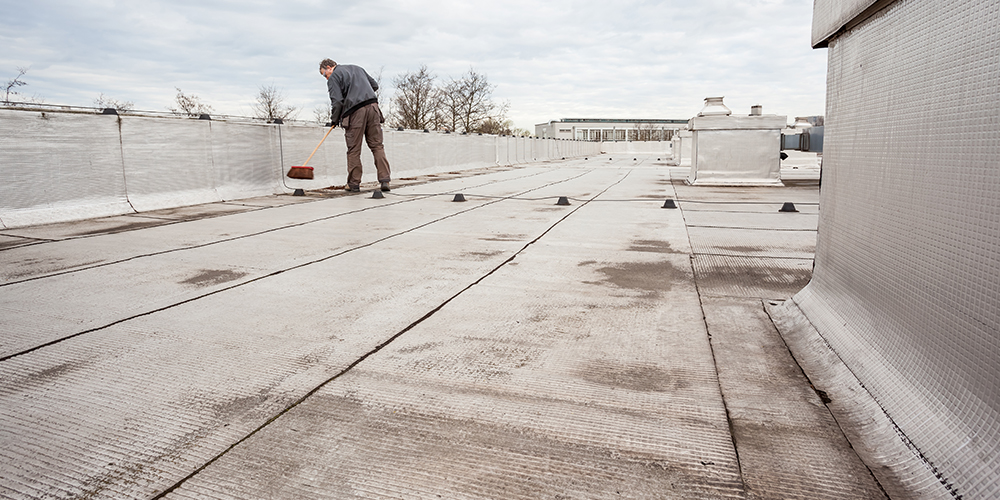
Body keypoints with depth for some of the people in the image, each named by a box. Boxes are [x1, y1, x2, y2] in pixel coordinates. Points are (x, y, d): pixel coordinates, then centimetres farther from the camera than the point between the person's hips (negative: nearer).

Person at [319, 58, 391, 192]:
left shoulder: (333, 77, 5)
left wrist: (335, 119, 7)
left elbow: (337, 101, -5)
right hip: (373, 107, 5)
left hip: (355, 112, -5)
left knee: (354, 150, 2)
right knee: (377, 145, 4)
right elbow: (375, 85, 27)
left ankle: (354, 184, 7)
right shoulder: (357, 68, 26)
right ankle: (384, 180, -5)